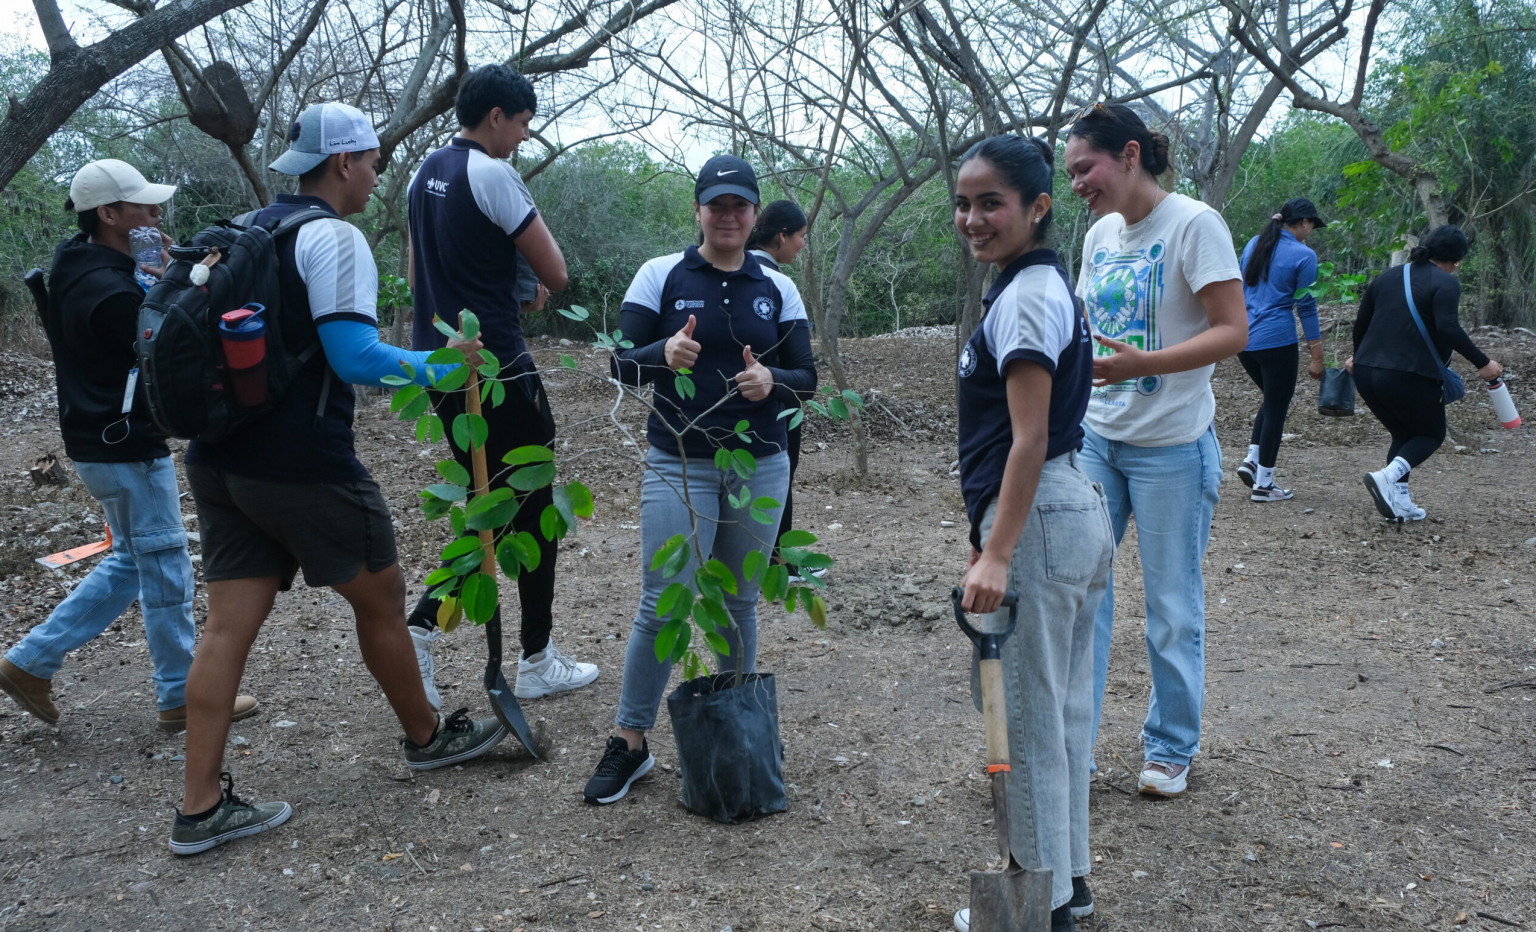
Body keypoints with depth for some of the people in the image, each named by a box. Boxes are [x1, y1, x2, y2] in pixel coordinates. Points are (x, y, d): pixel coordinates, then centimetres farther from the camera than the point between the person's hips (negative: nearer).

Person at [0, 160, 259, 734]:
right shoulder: (112, 292, -24)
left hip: (98, 442, 10)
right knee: (165, 569, 2)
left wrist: (161, 277, -4)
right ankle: (183, 699, 15)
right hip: (128, 449, -10)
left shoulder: (75, 271, 8)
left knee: (131, 561, 21)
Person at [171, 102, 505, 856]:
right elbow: (356, 358, -21)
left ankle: (200, 808, 10)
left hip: (218, 460, 8)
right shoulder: (333, 237, -12)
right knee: (381, 598, 11)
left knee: (230, 624, 7)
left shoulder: (249, 230, 15)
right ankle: (427, 737, 30)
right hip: (304, 468, -8)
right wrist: (440, 364, -8)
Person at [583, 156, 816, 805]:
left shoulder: (777, 288, 7)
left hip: (760, 466, 3)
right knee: (661, 604, -7)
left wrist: (773, 380, -17)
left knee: (739, 603, 11)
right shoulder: (660, 275, 0)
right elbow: (622, 365, -3)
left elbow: (806, 377, 6)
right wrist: (664, 353, -24)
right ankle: (630, 743, 7)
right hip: (679, 464, -2)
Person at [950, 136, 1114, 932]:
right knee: (1061, 709, 18)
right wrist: (992, 530, 21)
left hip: (1038, 521, -10)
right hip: (1074, 510, 10)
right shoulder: (1044, 283, 14)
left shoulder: (1025, 295, -16)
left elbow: (1029, 438, -22)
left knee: (1028, 718, 2)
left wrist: (996, 554, -25)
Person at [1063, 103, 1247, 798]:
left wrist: (1142, 364, -28)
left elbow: (1232, 331, -16)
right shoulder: (1100, 234, 10)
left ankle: (1171, 747, 23)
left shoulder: (1193, 224, -11)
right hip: (1095, 438, 6)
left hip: (1171, 446, -6)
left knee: (1172, 604, 6)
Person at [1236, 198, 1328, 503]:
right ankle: (1262, 485, 11)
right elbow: (1306, 308, -9)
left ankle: (1252, 461, 12)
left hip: (1243, 339, 7)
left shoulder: (1254, 244, 10)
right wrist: (1317, 357, -4)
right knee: (1276, 409, 6)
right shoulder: (1303, 255, -9)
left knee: (1272, 400, 24)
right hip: (1276, 341, -6)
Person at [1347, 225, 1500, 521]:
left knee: (1403, 434, 22)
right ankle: (1387, 476, -11)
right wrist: (1482, 363, -16)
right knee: (1432, 434, 15)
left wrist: (1359, 357, 34)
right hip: (1409, 376, -6)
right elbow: (1448, 328, -20)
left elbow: (1361, 322, 18)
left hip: (1366, 373, 6)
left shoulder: (1387, 277, 15)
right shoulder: (1446, 283, -5)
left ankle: (1400, 503, 11)